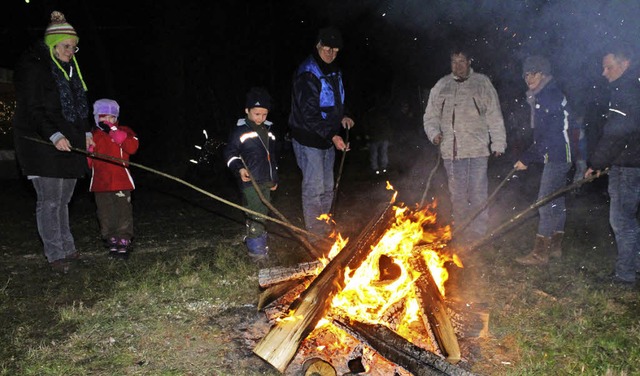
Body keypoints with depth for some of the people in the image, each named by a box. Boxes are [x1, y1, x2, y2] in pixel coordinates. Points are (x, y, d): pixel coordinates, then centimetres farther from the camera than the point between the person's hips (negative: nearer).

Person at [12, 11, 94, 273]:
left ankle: (67, 249, 20)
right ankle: (55, 254, 5)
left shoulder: (70, 69, 18)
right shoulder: (34, 67, -7)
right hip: (42, 145, -7)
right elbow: (32, 109, -14)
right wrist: (54, 136, -22)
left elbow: (79, 105, 23)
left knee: (62, 200, 12)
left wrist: (86, 133, 13)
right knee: (49, 201, -4)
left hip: (68, 145, 7)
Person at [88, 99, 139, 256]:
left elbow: (132, 147, -17)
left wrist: (113, 131, -19)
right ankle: (112, 240, 20)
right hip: (100, 183, 4)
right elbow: (88, 161, 19)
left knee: (123, 212, -2)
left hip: (121, 181, -3)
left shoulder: (123, 131, 3)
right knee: (105, 214, 9)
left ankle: (124, 240, 6)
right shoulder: (92, 135, 13)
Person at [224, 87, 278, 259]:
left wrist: (274, 178, 22)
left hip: (266, 181, 7)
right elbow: (230, 153, -4)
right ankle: (255, 248, 3)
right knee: (255, 213, -8)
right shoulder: (240, 131, -7)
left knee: (263, 213, 14)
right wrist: (239, 168, -21)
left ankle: (261, 242, 29)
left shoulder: (268, 130, 13)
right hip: (250, 182, -6)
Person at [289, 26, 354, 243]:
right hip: (308, 138, -9)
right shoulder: (307, 74, -19)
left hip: (327, 136, 9)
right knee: (314, 187, -4)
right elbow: (309, 114, -25)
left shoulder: (334, 71, 9)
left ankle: (324, 229, 31)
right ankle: (314, 234, 9)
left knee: (327, 187, 16)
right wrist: (333, 136, -31)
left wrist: (342, 117, 3)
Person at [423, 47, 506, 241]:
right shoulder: (441, 86, 11)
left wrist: (498, 143, -2)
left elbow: (495, 117, 3)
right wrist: (434, 132, -4)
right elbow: (430, 115, 15)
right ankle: (462, 231, 21)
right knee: (457, 194, 10)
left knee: (478, 193, -1)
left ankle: (478, 231, 10)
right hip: (451, 150, 3)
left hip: (477, 149, -3)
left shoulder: (482, 83, 4)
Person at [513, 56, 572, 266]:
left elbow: (546, 135, -18)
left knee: (546, 202, -9)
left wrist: (526, 159, -16)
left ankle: (539, 253, -6)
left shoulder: (551, 95, -14)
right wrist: (527, 157, 12)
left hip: (557, 156, -10)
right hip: (556, 157, 10)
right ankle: (555, 247, 24)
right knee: (556, 202, 14)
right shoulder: (541, 97, 16)